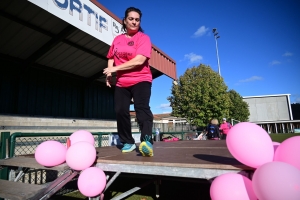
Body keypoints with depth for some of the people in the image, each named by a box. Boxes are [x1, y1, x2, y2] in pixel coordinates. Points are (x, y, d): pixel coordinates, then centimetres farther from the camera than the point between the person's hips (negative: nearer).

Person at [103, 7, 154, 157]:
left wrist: (116, 68, -15)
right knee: (120, 111, -1)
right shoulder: (117, 39, 13)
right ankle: (128, 142, 10)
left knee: (142, 108, -20)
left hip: (141, 80, -4)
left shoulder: (143, 38, -4)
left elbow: (139, 60, -18)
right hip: (121, 82, 5)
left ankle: (147, 141, -28)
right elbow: (111, 58, 22)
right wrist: (109, 73, 3)